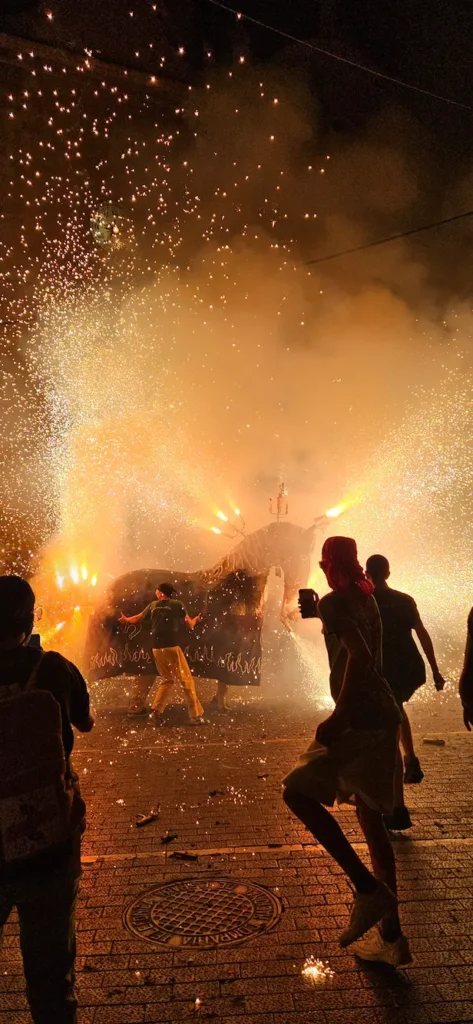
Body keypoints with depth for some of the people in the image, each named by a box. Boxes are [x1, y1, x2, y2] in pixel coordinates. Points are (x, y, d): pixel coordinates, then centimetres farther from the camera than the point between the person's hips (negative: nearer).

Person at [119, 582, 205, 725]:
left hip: (157, 649, 5)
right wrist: (195, 619, 25)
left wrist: (125, 619, 46)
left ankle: (157, 711, 12)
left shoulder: (153, 605, 10)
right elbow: (190, 625, 2)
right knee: (187, 680, 1)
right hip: (172, 647, -5)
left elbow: (138, 618, 26)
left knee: (167, 679, 21)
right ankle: (195, 716, 0)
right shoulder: (177, 604, -3)